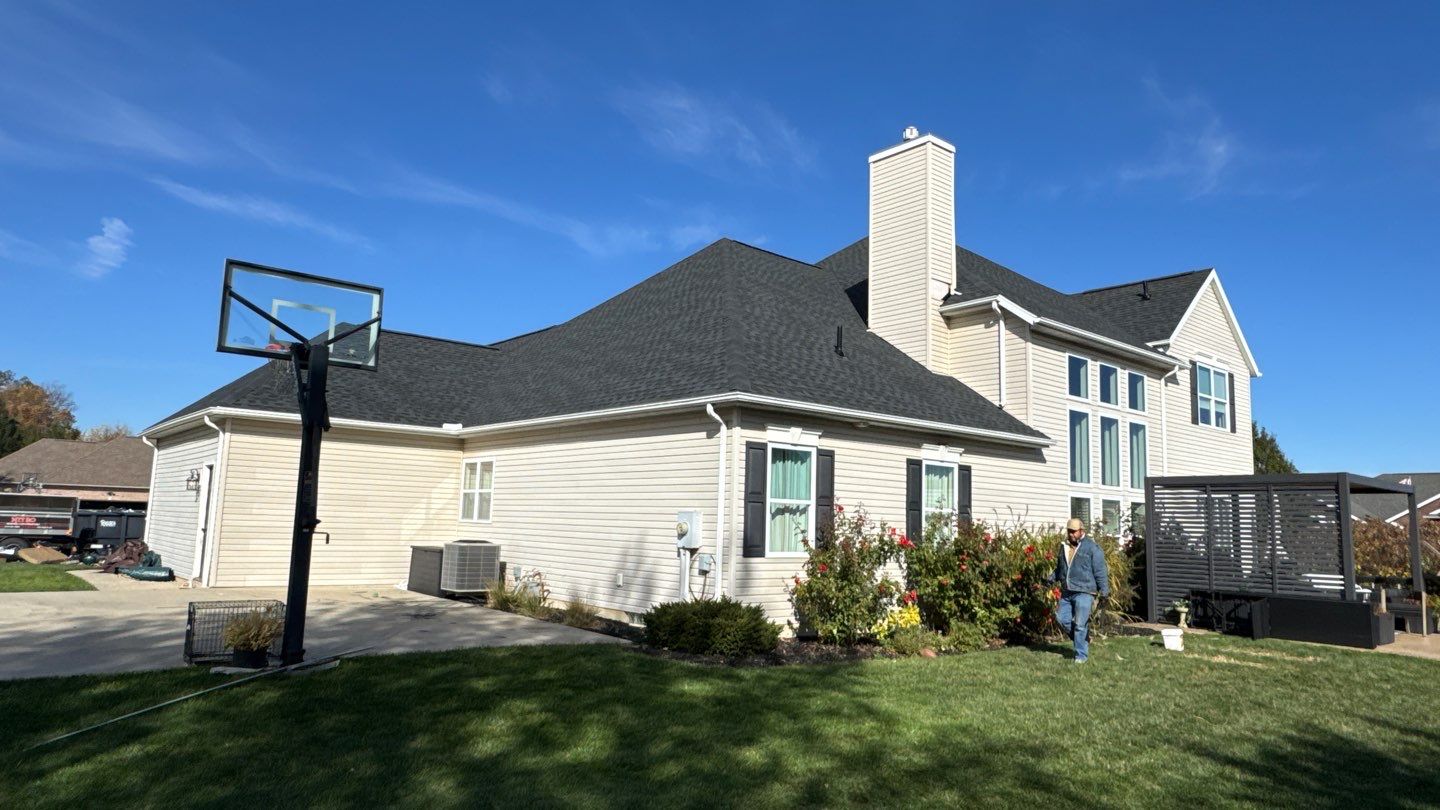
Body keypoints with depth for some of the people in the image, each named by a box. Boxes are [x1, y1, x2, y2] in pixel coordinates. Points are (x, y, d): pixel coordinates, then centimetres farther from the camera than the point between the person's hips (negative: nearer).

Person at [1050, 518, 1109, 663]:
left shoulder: (1092, 547, -5)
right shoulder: (1064, 546, 15)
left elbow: (1100, 571, -7)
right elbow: (1059, 568, 28)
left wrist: (1104, 591, -11)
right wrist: (1052, 579, 13)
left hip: (1084, 592, -7)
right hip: (1066, 592, 7)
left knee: (1080, 624, -7)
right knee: (1062, 618, 5)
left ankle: (1081, 655, 4)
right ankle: (1083, 640, 26)